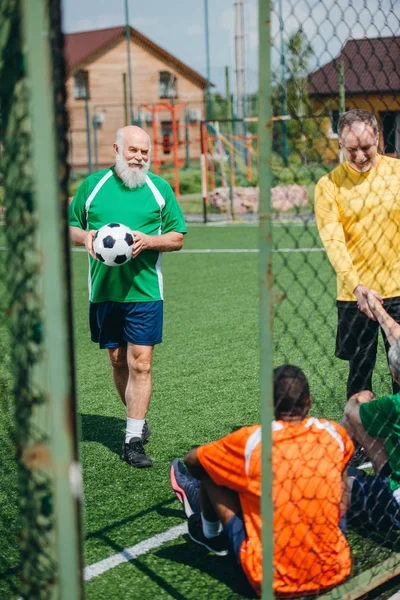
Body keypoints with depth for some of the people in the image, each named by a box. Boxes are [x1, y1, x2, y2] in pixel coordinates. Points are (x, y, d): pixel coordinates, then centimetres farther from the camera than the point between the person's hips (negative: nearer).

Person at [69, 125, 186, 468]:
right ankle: (138, 417, 33)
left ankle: (134, 440, -3)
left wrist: (148, 240, -14)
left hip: (144, 290, -2)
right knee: (118, 362, 11)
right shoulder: (92, 185, 7)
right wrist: (84, 236, -9)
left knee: (140, 364, -7)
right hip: (103, 290, 2)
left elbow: (178, 238, 5)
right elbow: (70, 227, 14)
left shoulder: (159, 188, 4)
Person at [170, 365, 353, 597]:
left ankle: (210, 533, 46)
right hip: (335, 572, 4)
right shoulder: (335, 434, -3)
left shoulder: (251, 441, -13)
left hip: (272, 580, -3)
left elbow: (192, 460, 8)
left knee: (209, 474, 8)